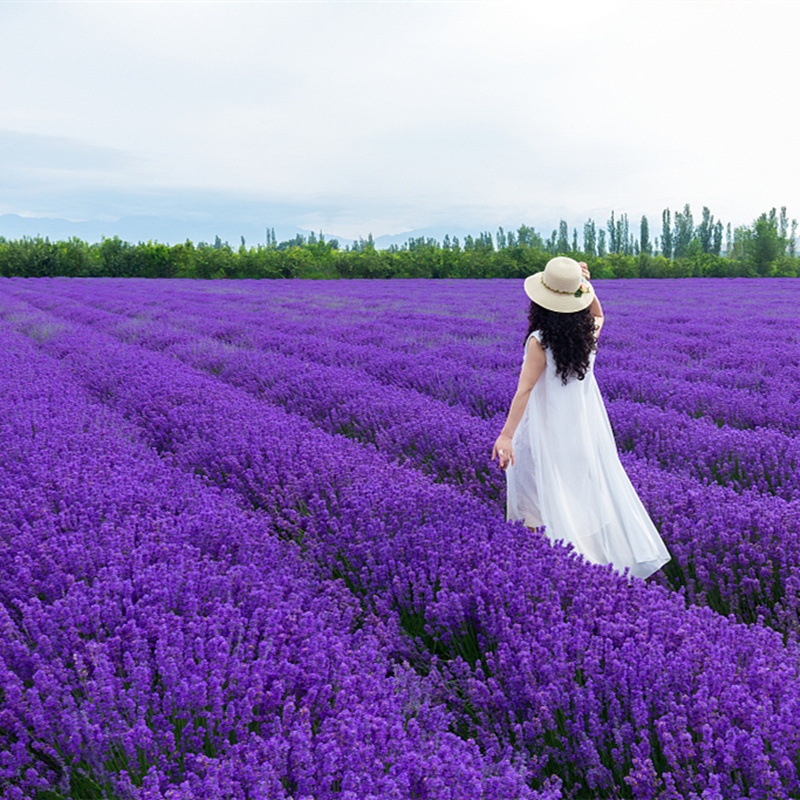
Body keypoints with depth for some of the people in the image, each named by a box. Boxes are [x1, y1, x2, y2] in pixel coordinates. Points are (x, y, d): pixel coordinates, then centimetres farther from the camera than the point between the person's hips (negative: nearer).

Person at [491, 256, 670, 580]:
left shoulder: (539, 341, -20)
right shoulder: (589, 331, -3)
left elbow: (524, 390, -25)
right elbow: (599, 317, 23)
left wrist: (506, 434, -26)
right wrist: (587, 285, 12)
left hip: (551, 428, -5)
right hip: (588, 423, 6)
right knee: (595, 484, 16)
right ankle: (627, 554, 25)